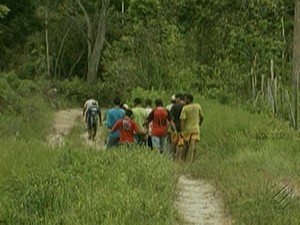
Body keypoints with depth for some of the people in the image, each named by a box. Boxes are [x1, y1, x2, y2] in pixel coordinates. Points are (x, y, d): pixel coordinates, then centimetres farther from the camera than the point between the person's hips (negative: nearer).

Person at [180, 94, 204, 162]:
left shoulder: (185, 108, -10)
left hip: (187, 129, -1)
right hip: (195, 129, 1)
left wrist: (182, 130, -11)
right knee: (193, 146, -6)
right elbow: (201, 117, 12)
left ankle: (184, 159, 25)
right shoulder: (198, 106, 2)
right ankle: (192, 160, -19)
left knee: (186, 145, 16)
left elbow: (183, 120, -15)